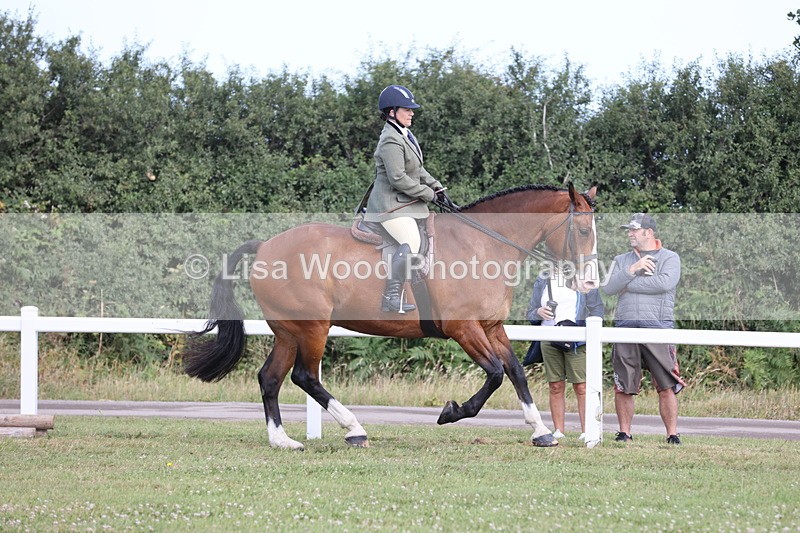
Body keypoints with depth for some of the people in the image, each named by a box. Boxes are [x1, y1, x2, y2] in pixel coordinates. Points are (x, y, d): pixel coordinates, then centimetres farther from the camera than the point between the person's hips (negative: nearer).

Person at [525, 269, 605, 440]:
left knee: (581, 387, -10)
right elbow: (530, 313, 18)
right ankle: (558, 431, 5)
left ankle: (586, 432, -10)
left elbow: (597, 310, 2)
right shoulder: (541, 281, 17)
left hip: (576, 340, -3)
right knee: (555, 387, 2)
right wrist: (538, 312, -6)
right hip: (549, 340, 3)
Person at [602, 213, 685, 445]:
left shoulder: (669, 258, 8)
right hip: (625, 327, 4)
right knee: (623, 388, 2)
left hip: (658, 327, -3)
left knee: (667, 387, -8)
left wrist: (628, 285, -4)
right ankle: (624, 433, 12)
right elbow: (608, 288, 4)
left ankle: (672, 435, -5)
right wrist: (632, 270, -10)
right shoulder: (622, 260, 20)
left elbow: (665, 283, -12)